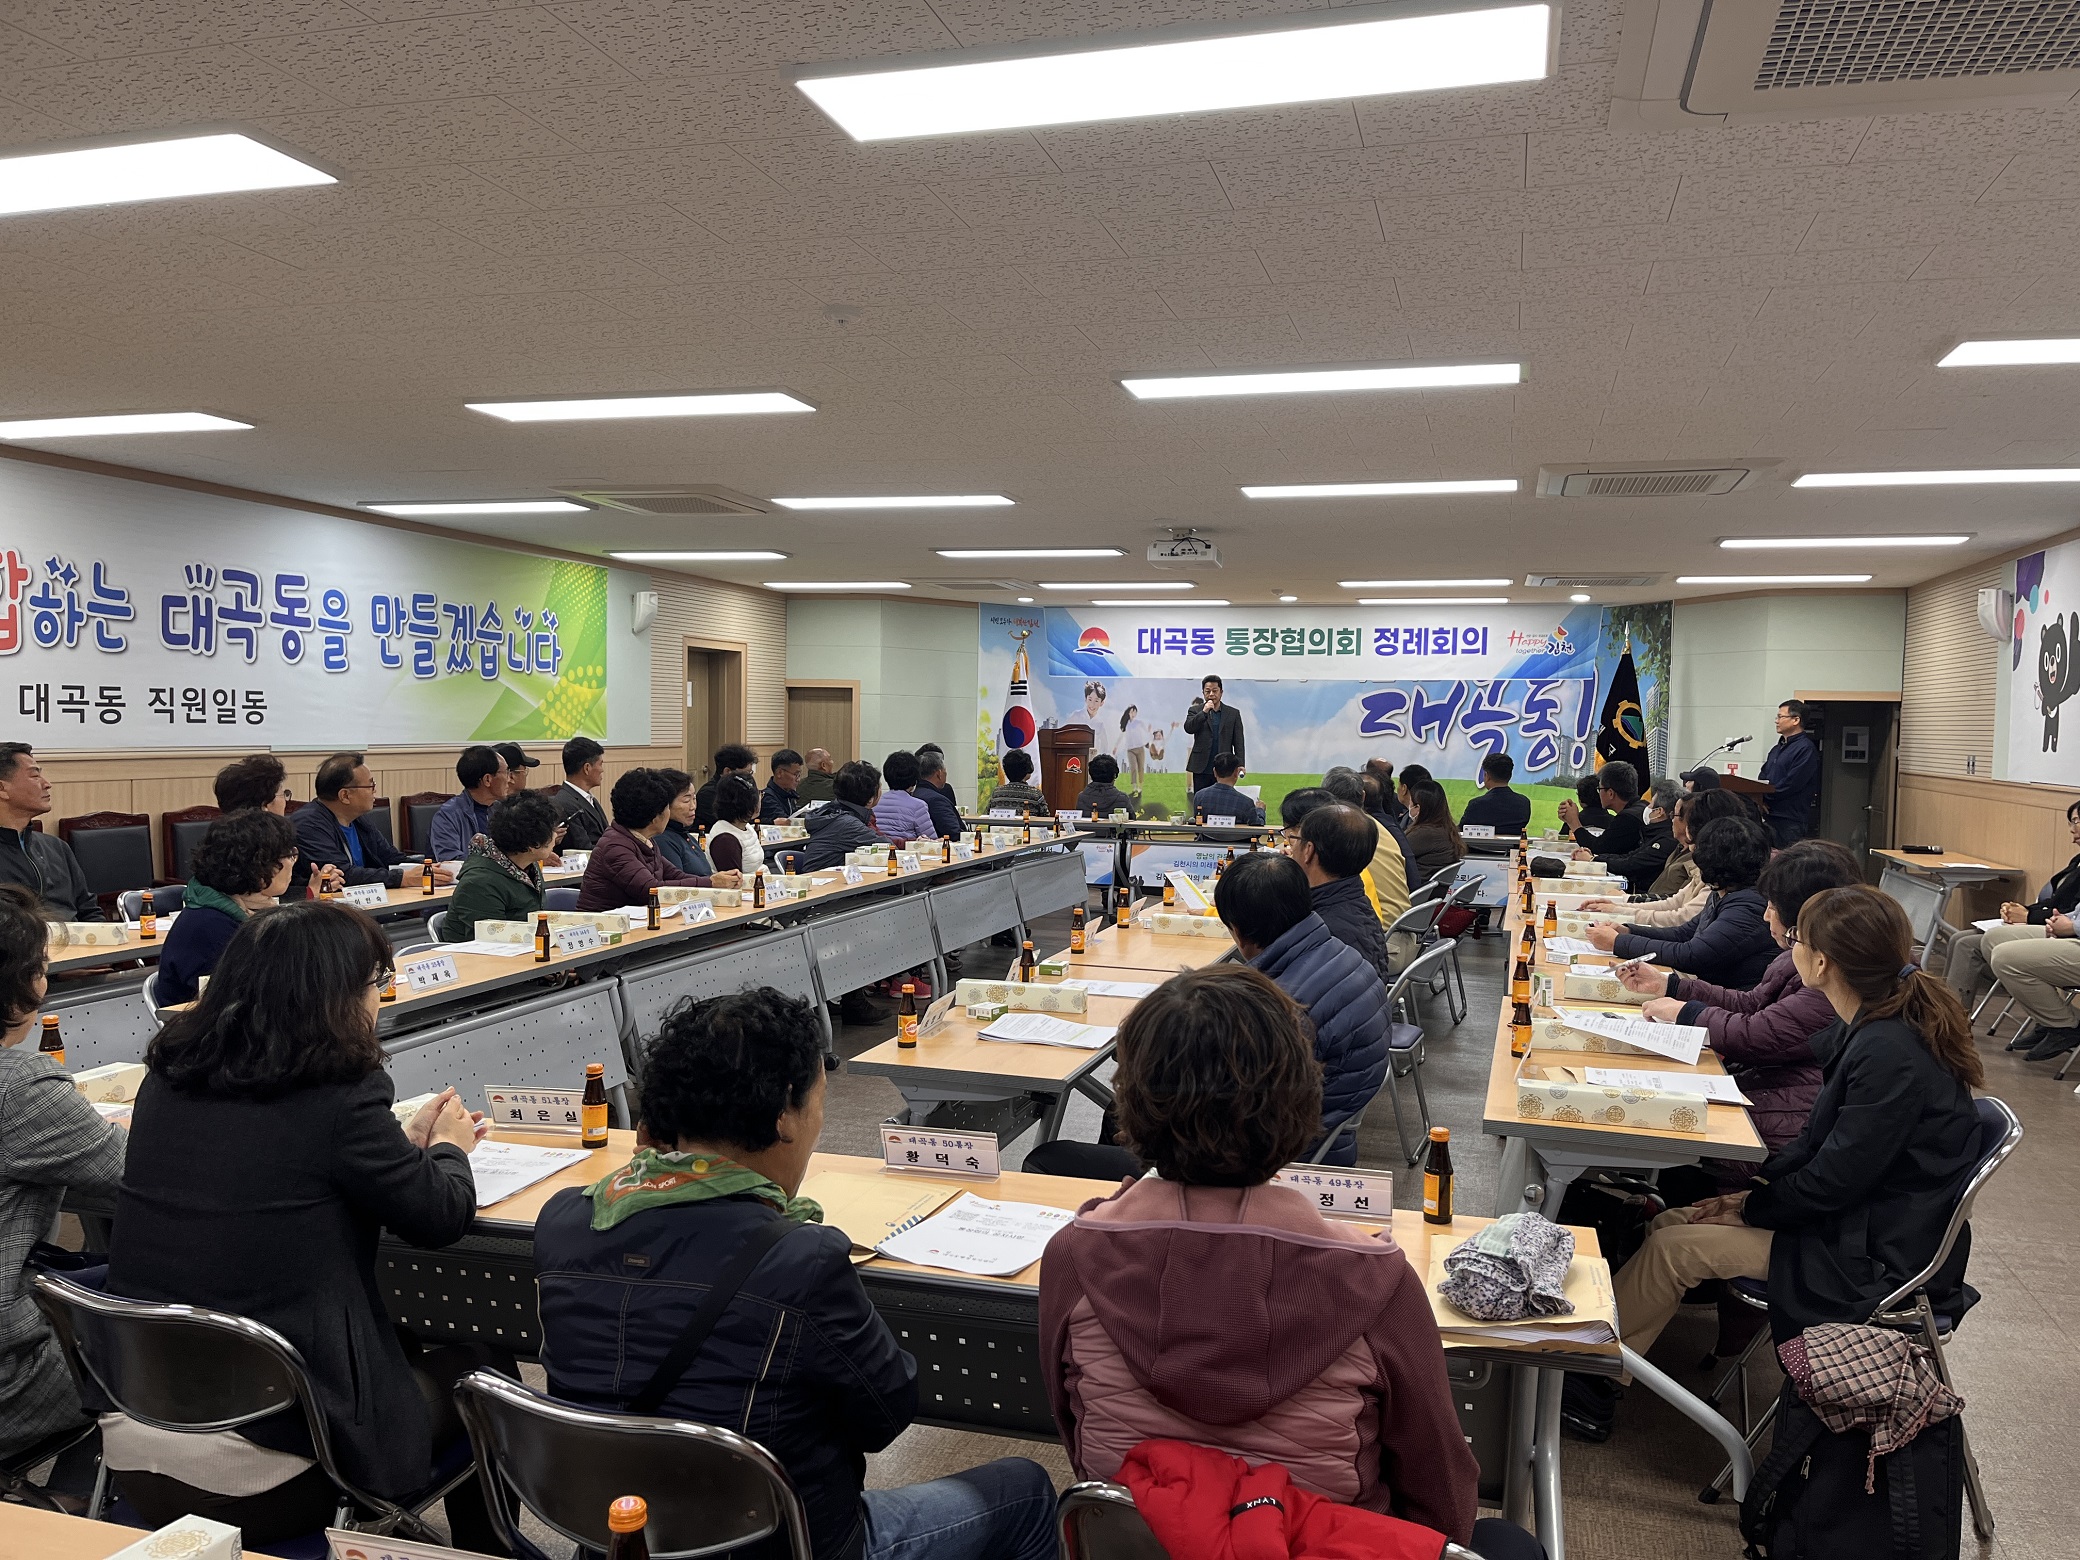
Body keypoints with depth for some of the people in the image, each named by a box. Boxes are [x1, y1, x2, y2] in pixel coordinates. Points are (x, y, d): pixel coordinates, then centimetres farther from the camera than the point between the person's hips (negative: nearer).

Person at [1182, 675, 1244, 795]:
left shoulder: (1233, 713, 9)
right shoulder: (1195, 711, 9)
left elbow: (1238, 742, 6)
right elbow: (1188, 728, -8)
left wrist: (1240, 764, -6)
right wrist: (1204, 712, -16)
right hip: (1201, 769, 0)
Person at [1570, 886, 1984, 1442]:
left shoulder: (1889, 1053, -28)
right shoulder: (1868, 1027, 2)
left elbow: (1834, 1181, -23)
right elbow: (1823, 1142, 14)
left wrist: (1753, 1206, -8)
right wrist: (1759, 1184, 5)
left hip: (1874, 1259, -9)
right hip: (1858, 1214, 9)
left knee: (1672, 1248, -10)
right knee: (1667, 1224, 2)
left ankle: (1589, 1387, 6)